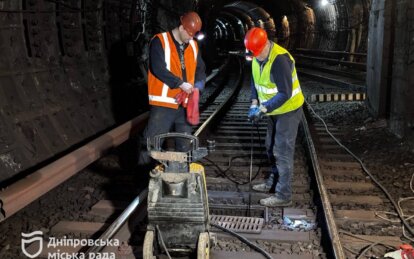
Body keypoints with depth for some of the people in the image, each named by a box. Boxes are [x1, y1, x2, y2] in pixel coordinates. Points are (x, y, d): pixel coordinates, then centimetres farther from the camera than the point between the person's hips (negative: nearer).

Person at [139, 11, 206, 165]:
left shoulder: (193, 46, 11)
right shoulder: (160, 41, -8)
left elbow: (200, 69, 18)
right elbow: (158, 69, -19)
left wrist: (198, 84, -3)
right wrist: (180, 83, -20)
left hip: (185, 104, 6)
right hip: (163, 103, -6)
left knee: (184, 144, 14)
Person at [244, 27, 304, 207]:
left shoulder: (280, 59, -28)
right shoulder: (257, 57, -1)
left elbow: (285, 93, -29)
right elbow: (255, 81, 12)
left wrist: (263, 109, -28)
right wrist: (254, 102, -3)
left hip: (288, 110, -9)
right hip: (274, 110, 9)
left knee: (283, 152, -5)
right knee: (271, 148, 20)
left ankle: (283, 195, 3)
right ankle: (274, 182, 37)